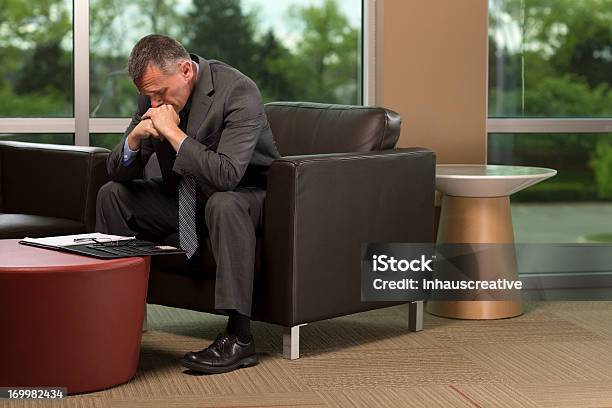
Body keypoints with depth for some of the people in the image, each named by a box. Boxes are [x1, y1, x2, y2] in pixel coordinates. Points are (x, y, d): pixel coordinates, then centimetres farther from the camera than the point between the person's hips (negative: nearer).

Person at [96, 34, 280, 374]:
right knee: (112, 194, -1)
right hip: (185, 196, 7)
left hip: (246, 195, -7)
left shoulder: (239, 91, -27)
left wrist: (173, 131, -35)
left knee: (223, 203, -39)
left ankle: (239, 337, -37)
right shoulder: (153, 94, -6)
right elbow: (119, 172, -1)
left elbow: (227, 175, -38)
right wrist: (135, 137, -23)